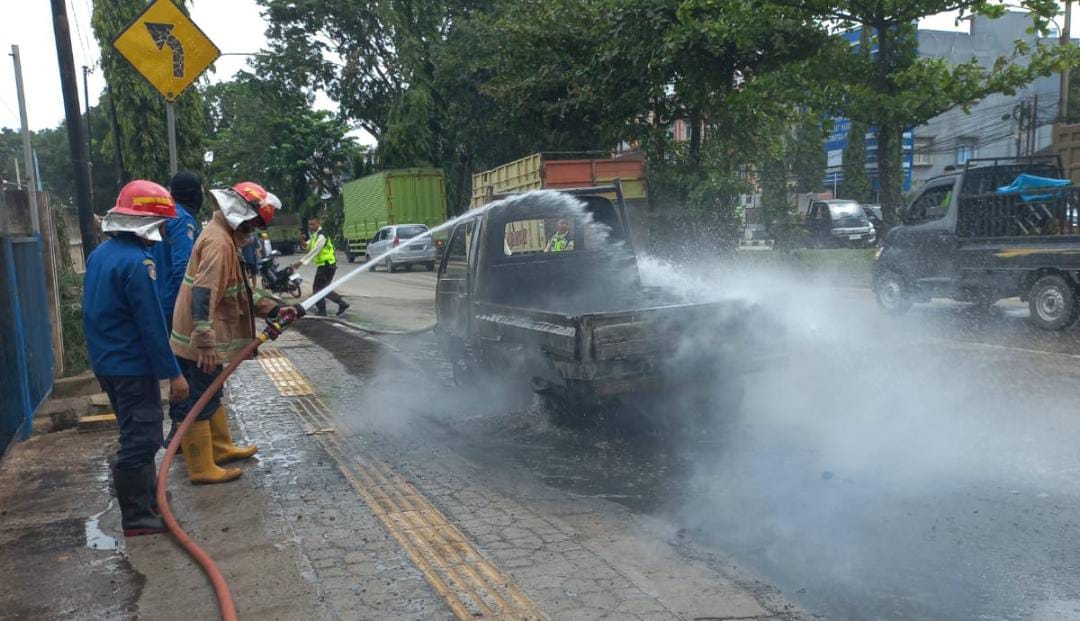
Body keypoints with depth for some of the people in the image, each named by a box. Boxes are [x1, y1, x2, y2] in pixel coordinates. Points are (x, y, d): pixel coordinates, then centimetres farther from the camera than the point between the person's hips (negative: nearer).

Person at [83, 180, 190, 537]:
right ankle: (137, 518, 4)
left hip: (106, 363, 10)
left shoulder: (99, 254, 9)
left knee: (135, 435, 21)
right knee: (141, 440, -2)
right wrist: (173, 373, -17)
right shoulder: (136, 261, -21)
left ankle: (146, 497, 34)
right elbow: (152, 325, -22)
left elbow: (96, 312, 16)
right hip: (133, 367, -10)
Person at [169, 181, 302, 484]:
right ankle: (201, 468, 9)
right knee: (196, 404, -1)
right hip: (198, 343, -11)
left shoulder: (225, 237, 14)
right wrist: (205, 343, -34)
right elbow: (203, 294, -30)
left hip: (206, 340, 11)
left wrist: (275, 308, 11)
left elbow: (241, 291, 18)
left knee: (211, 396, 21)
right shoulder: (219, 242, -19)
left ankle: (221, 449, 36)